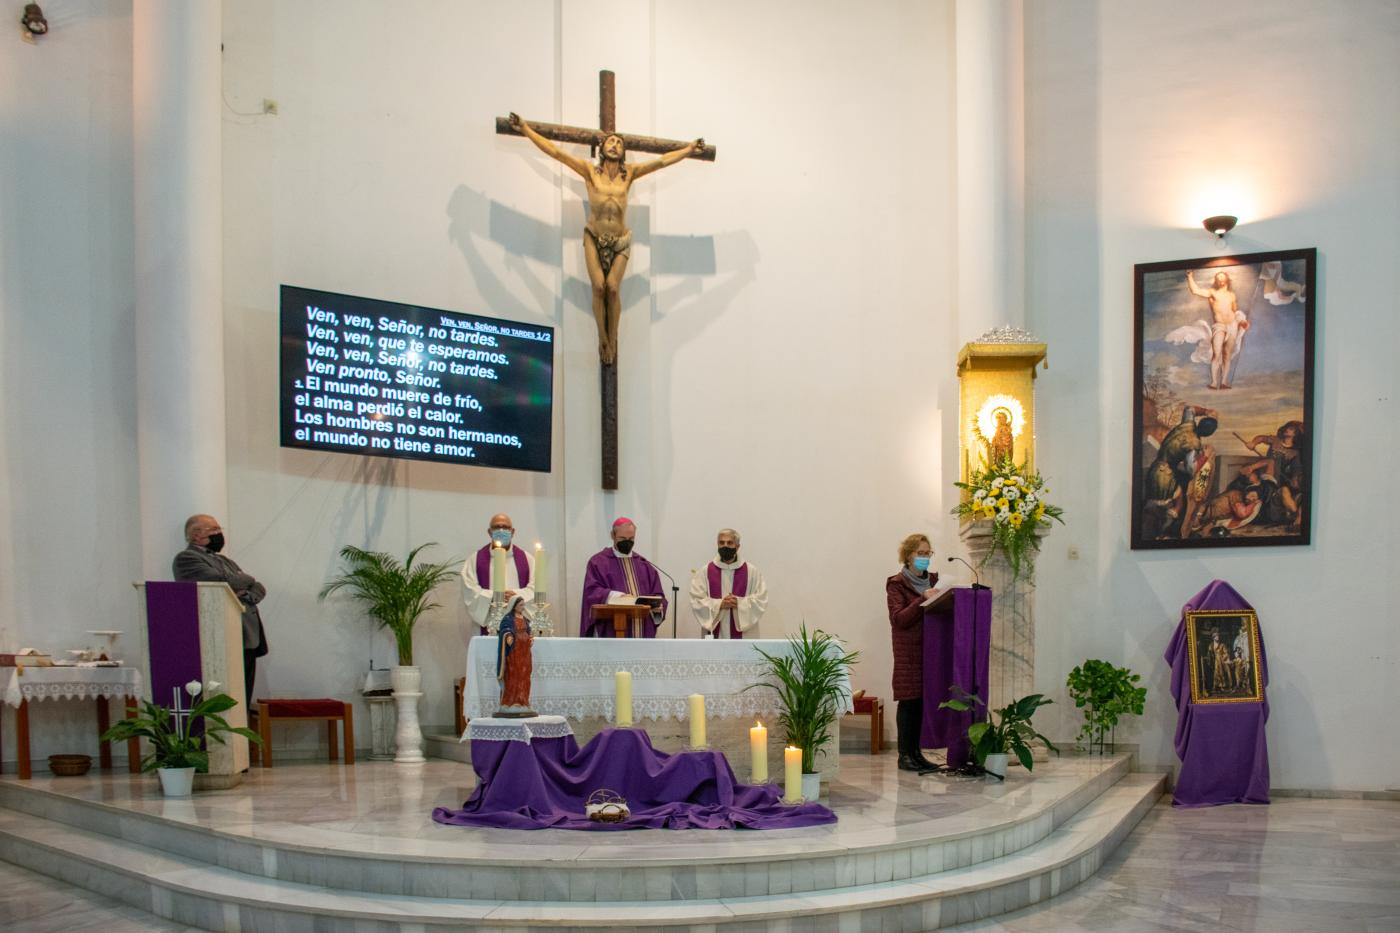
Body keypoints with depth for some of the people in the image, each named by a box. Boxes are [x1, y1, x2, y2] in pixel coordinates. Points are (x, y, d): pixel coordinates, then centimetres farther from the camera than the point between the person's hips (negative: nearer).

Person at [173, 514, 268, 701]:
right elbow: (221, 581, -16)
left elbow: (259, 588, 18)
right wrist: (246, 580, 4)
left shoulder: (224, 560, 25)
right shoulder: (186, 558, -1)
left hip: (248, 640, 8)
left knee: (243, 703, 6)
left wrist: (246, 596, -5)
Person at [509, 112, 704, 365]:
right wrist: (526, 129, -8)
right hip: (594, 238, 0)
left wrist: (690, 148, 9)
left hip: (620, 241, 1)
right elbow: (555, 152, -5)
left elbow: (661, 161, 6)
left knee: (612, 287, -15)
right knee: (598, 287, -14)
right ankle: (603, 339, -2)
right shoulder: (590, 171, -2)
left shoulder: (629, 173, 1)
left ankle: (612, 339, -1)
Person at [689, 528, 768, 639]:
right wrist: (719, 604, -14)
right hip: (714, 634, 1)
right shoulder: (706, 571, 7)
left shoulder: (751, 571, 5)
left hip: (743, 635, -1)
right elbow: (696, 600, 1)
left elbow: (761, 600, 0)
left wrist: (739, 603, -15)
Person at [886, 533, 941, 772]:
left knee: (923, 700, 2)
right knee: (909, 700, -6)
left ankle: (916, 752, 9)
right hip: (908, 651, -5)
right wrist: (923, 600, -20)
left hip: (929, 648, 5)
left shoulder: (933, 580, 16)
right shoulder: (897, 584, -1)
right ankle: (905, 755, -1)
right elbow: (899, 619, -11)